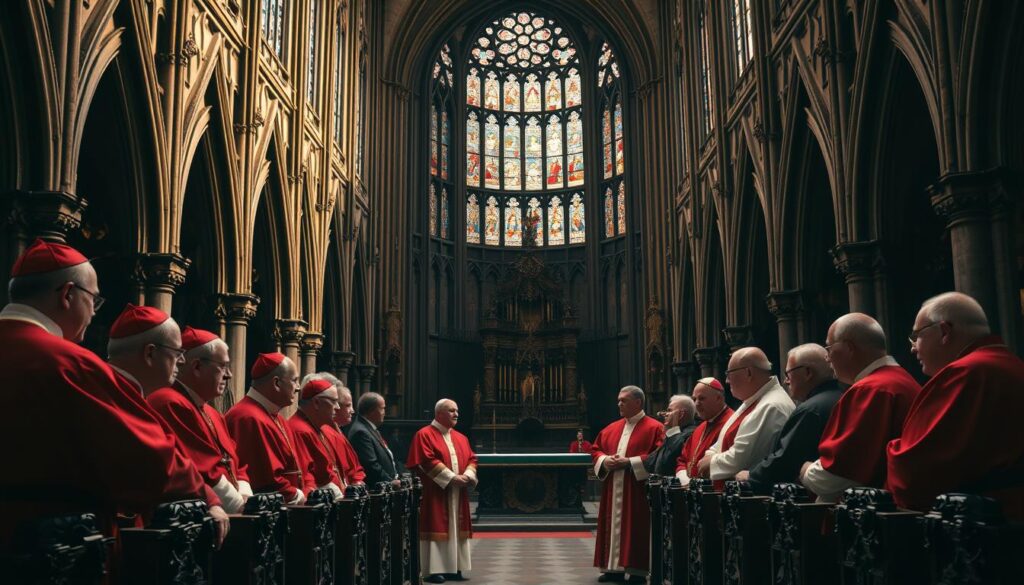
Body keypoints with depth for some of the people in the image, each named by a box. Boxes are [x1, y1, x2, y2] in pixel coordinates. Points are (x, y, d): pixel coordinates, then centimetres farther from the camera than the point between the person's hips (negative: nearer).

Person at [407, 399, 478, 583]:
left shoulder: (461, 438, 17)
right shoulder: (424, 435, -6)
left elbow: (471, 458, 13)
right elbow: (427, 461, -16)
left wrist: (468, 475, -9)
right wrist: (451, 477, -19)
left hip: (458, 493, 7)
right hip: (436, 492, -7)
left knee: (456, 529, 8)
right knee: (437, 528, -6)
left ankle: (454, 568, 14)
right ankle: (434, 570, -2)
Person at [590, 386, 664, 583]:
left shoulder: (654, 428, -5)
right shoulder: (611, 428, 14)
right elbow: (595, 450, 17)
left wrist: (629, 462, -18)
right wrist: (605, 460, -6)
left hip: (637, 490, -6)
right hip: (612, 490, 6)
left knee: (635, 528, -4)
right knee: (614, 526, 7)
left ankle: (637, 570, 2)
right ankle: (614, 567, 14)